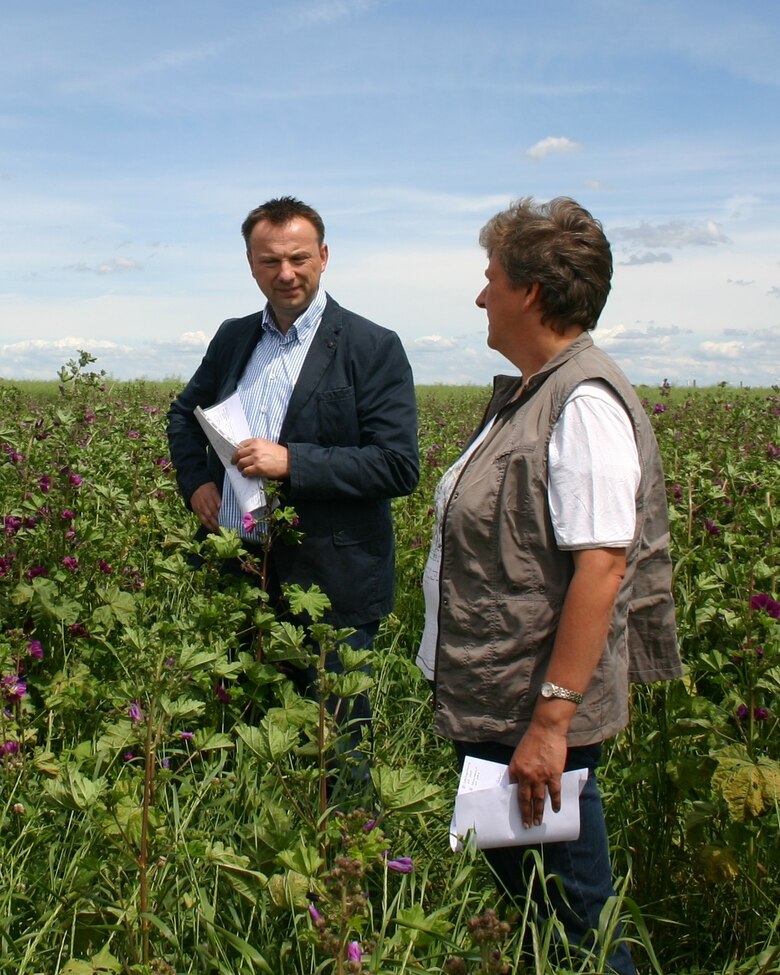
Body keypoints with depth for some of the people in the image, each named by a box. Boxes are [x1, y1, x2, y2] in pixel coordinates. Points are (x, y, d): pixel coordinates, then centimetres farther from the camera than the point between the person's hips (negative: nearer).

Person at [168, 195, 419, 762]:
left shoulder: (373, 348, -8)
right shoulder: (232, 338, 10)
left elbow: (400, 466, -14)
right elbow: (184, 413, 25)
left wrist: (292, 462, -21)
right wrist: (194, 480, 6)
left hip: (329, 587, -5)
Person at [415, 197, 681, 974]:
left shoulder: (584, 403, -19)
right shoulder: (526, 394, 12)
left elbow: (602, 565, -26)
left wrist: (551, 720, -27)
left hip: (536, 719, -10)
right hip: (488, 705, 10)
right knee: (509, 907, 22)